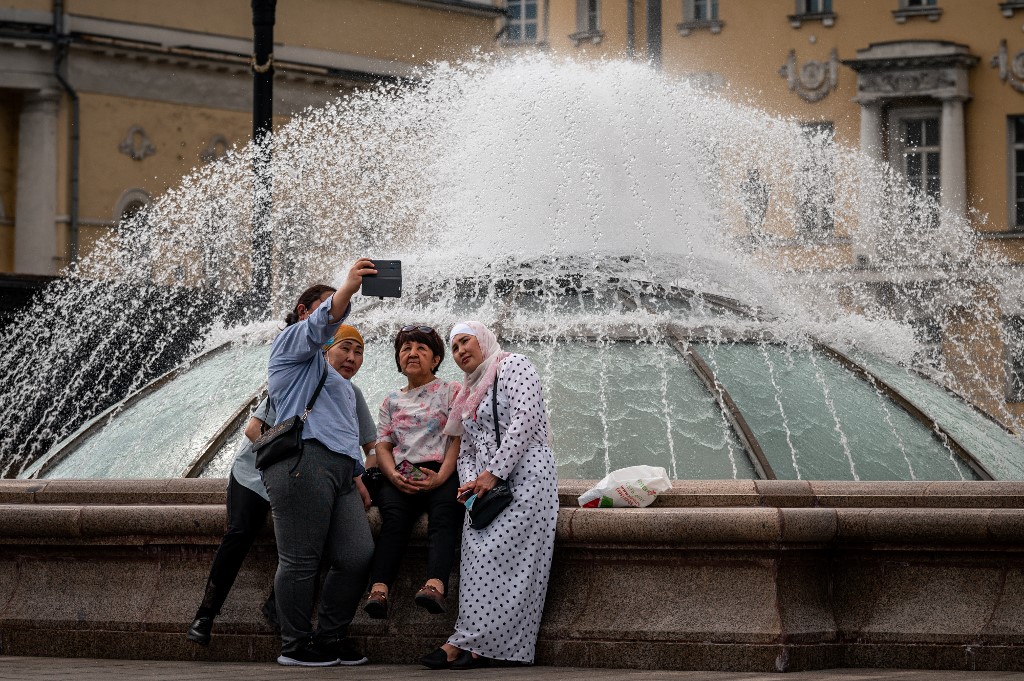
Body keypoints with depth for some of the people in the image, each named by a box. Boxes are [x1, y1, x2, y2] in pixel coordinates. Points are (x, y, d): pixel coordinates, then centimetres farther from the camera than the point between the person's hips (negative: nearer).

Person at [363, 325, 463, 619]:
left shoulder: (451, 392, 16)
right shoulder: (392, 401, 26)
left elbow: (459, 437, 3)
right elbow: (383, 445, 17)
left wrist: (441, 476, -14)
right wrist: (393, 476, -7)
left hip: (442, 472, -2)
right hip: (401, 476, 2)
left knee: (444, 511, -36)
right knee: (394, 514, -32)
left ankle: (435, 585, -59)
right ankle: (379, 589, -51)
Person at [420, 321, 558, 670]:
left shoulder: (513, 366, 2)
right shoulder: (469, 393, 27)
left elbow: (523, 421, -11)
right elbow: (466, 450, 24)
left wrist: (492, 473, -15)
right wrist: (469, 483, 1)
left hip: (524, 475, -8)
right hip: (487, 486, 8)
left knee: (492, 553, -18)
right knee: (478, 555, -10)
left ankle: (468, 640, -21)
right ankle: (482, 648, -17)